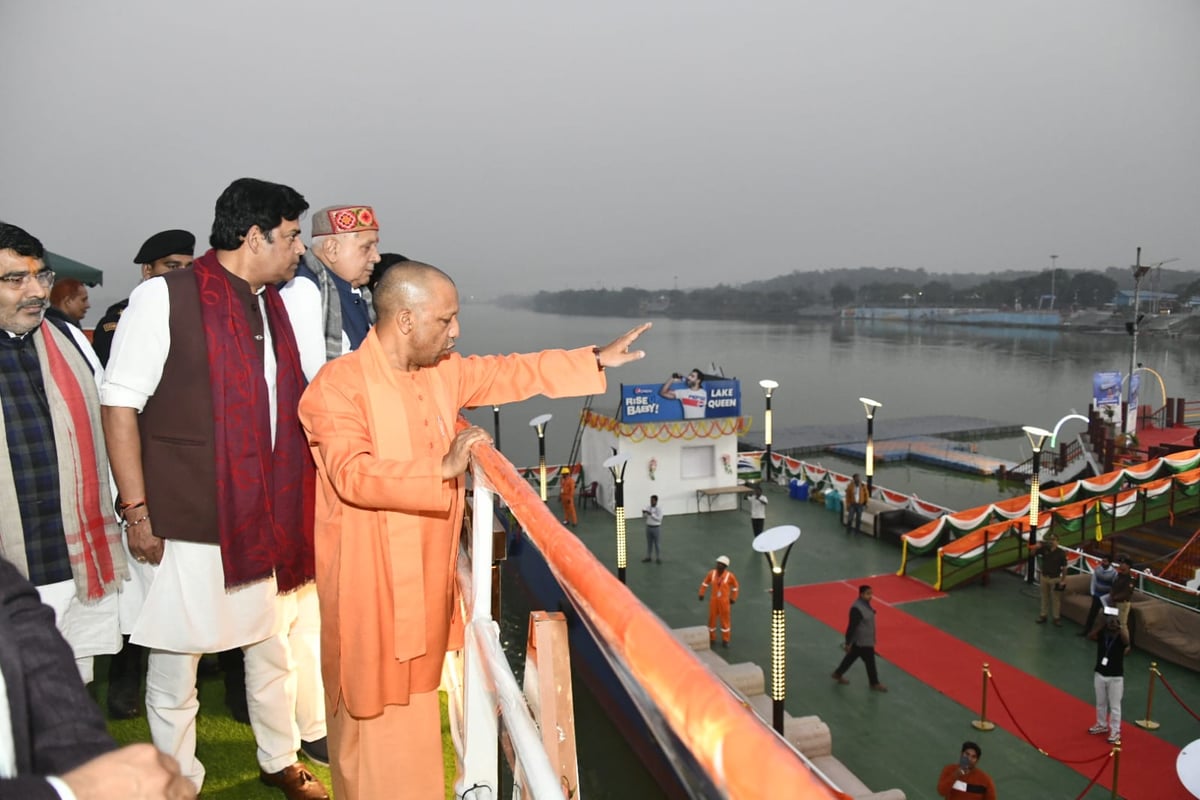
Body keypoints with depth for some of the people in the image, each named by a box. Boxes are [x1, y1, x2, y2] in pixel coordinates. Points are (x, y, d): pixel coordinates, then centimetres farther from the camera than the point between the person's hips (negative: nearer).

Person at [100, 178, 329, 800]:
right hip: (184, 523, -6)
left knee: (272, 648, 19)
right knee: (176, 666, 9)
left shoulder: (272, 305, 10)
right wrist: (135, 510, -14)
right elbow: (119, 404, -12)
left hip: (263, 518, 7)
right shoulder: (165, 298, -11)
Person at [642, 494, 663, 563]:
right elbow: (644, 517, 7)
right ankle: (648, 557, 22)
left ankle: (658, 558, 14)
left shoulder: (659, 508, -13)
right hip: (648, 527, 5)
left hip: (656, 528, -5)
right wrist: (644, 513, -15)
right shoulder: (648, 507, 2)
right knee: (649, 543, 13)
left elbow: (659, 519, -19)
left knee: (657, 544, 3)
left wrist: (651, 514, -25)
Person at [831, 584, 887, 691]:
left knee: (851, 657, 22)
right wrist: (848, 643, -21)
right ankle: (875, 684, 26)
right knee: (870, 662, 7)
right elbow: (851, 627, -26)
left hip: (866, 640, 10)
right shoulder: (857, 609, -30)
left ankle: (837, 674, 36)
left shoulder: (865, 604, 2)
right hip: (862, 642, -10)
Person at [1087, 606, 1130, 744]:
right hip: (1100, 674, 4)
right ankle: (1102, 725, 37)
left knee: (1114, 706, 5)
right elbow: (1091, 635, -25)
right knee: (1100, 703, 19)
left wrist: (1118, 626, -32)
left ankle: (1115, 732, 17)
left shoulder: (1121, 636, -13)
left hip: (1116, 677, -4)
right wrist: (1103, 624, -26)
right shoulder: (1102, 634, -5)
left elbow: (1127, 641, -37)